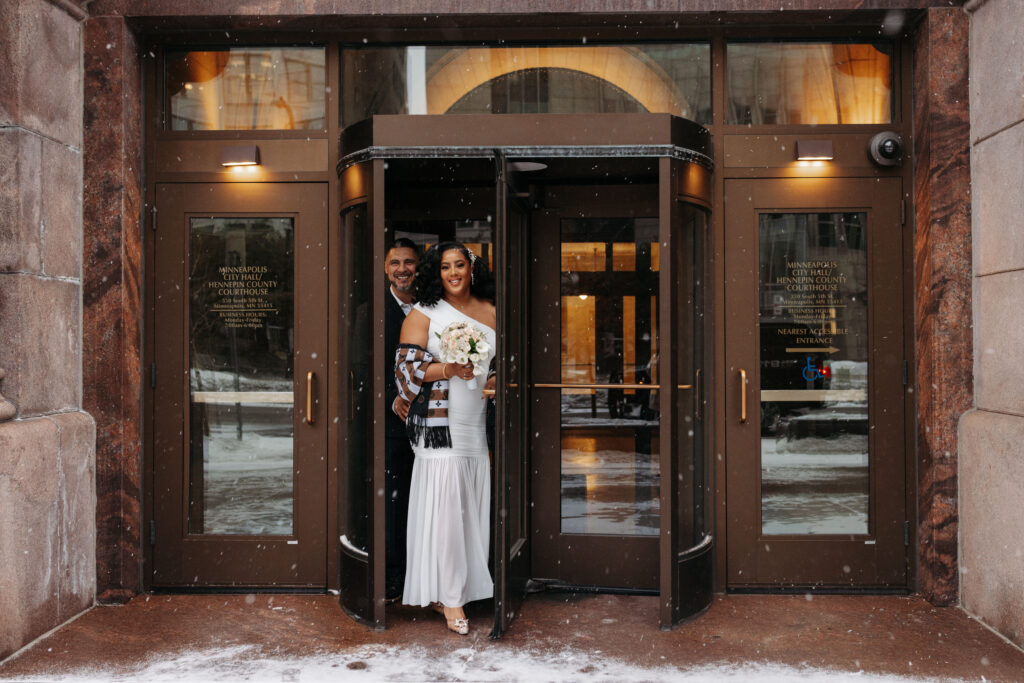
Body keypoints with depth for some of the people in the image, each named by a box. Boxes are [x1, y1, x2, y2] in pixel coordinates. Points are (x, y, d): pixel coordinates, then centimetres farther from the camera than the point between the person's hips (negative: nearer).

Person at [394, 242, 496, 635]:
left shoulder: (491, 312, 12)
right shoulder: (424, 313, 1)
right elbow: (406, 367, -6)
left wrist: (498, 381, 1)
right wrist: (448, 369, -19)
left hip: (478, 424, 4)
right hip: (440, 425, -4)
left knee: (472, 508, 6)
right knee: (444, 507, -5)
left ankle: (463, 586, 19)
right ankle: (448, 597, 4)